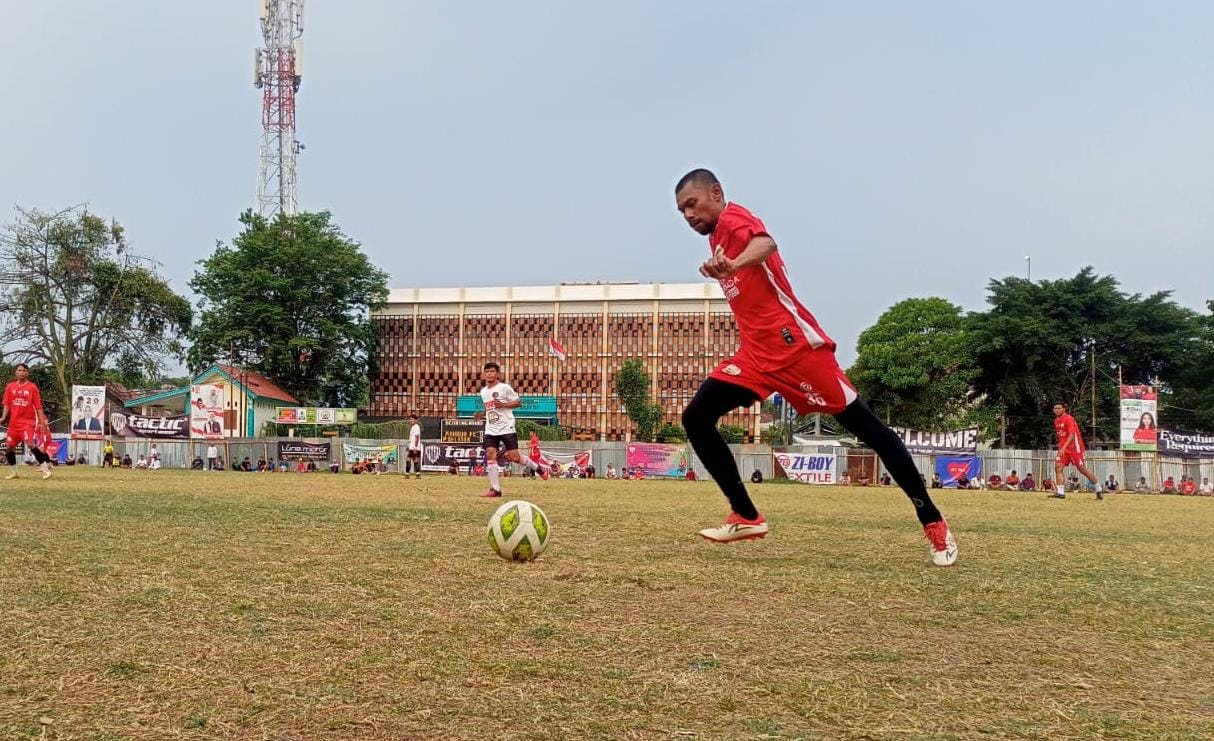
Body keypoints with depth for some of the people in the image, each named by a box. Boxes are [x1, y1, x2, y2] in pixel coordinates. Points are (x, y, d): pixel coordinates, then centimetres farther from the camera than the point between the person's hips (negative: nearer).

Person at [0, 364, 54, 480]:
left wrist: (42, 422, -6)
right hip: (14, 422, 5)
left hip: (28, 421, -5)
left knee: (30, 444, -22)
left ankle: (45, 469, -17)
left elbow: (38, 406, -2)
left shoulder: (32, 387, -2)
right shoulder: (10, 387, 8)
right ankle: (13, 472, 23)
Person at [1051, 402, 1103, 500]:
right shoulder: (1056, 420, 11)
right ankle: (1060, 493, -9)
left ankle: (1099, 489, 13)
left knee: (1082, 469, -2)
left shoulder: (1068, 419, -14)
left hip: (1074, 447, -7)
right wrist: (1061, 448, 15)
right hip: (1063, 448, 7)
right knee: (1058, 467, -8)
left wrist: (1064, 447, -33)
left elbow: (1072, 435, -23)